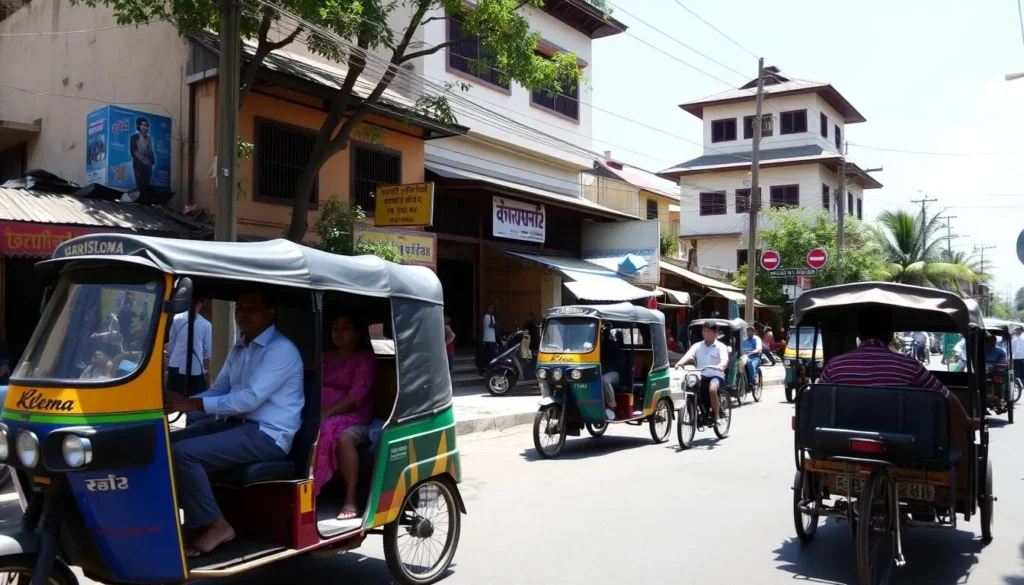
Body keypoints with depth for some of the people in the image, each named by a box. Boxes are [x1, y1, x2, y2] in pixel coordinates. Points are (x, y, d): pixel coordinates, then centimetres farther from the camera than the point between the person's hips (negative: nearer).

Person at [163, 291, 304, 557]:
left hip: (267, 435, -9)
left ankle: (215, 525, -9)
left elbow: (250, 398, -23)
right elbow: (217, 392, 19)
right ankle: (195, 518, 4)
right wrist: (180, 402, -1)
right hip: (235, 423, 9)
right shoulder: (239, 348, 16)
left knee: (182, 453, -23)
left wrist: (192, 404, -23)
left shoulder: (281, 350, -14)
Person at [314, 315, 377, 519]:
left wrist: (326, 413, -21)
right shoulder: (325, 358, 23)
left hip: (352, 418, -4)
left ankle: (350, 500, -30)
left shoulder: (365, 359, 3)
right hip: (319, 416, 5)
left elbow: (356, 395, -10)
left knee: (343, 438, -38)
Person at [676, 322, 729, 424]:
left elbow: (725, 359, -18)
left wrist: (721, 366, -43)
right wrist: (679, 363, -29)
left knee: (712, 389, -35)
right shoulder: (697, 346, 10)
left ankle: (715, 415, -13)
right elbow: (688, 355, -7)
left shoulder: (720, 346, 1)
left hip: (715, 375, -4)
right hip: (700, 376, 4)